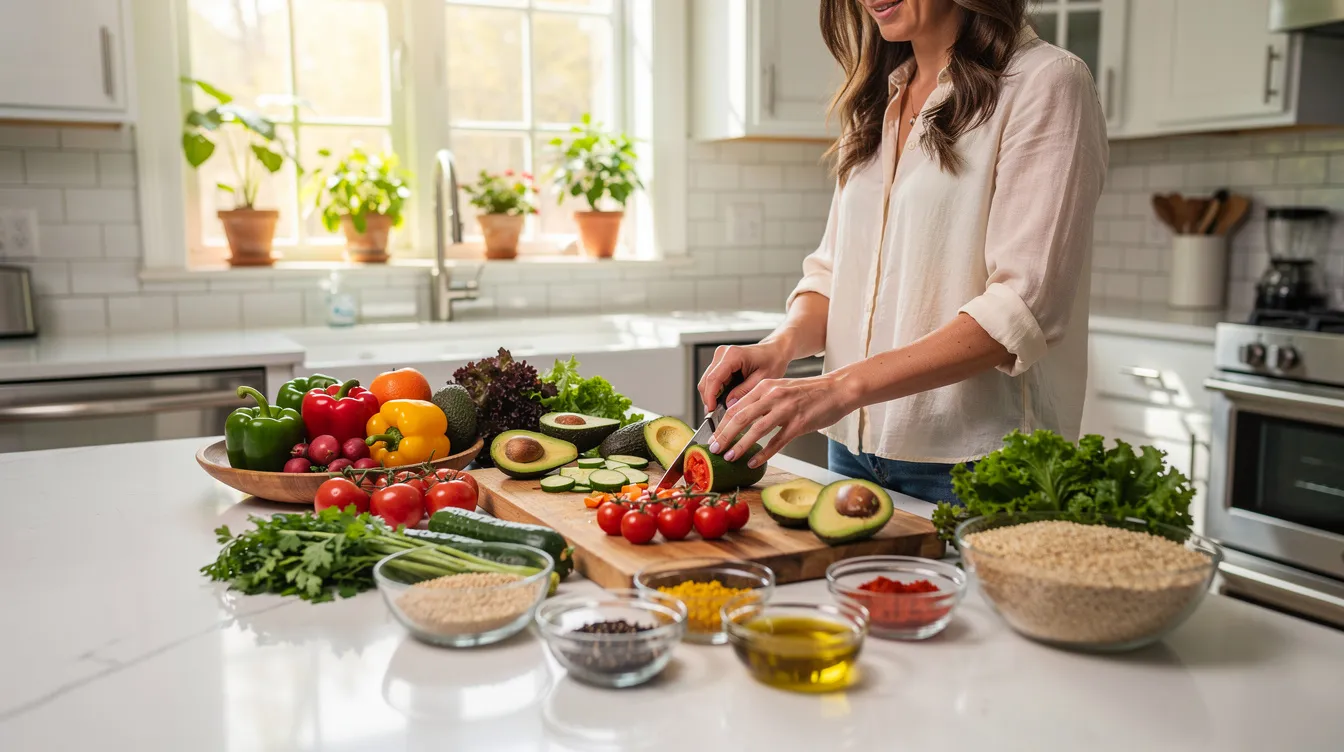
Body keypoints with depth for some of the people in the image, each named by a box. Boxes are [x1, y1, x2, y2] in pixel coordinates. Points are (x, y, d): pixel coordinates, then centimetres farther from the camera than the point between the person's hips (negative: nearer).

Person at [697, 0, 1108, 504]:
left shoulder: (1046, 82, -8)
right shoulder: (875, 99, 13)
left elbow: (1022, 309, -18)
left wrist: (842, 387, -26)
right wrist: (781, 344, -9)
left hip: (975, 459, -6)